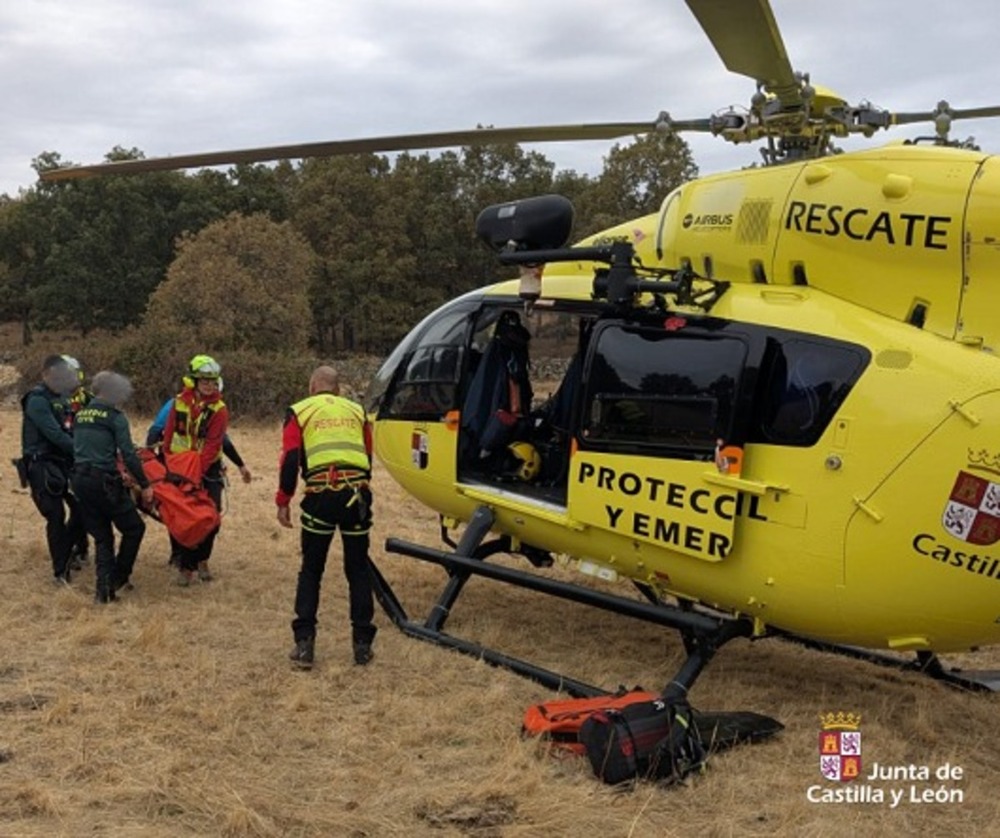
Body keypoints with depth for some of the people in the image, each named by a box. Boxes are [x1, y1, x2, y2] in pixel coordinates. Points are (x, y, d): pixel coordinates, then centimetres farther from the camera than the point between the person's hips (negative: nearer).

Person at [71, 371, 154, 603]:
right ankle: (117, 578, 12)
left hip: (79, 480, 7)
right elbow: (128, 455, -12)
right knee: (133, 528, 10)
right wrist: (145, 485, -9)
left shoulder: (80, 415, 14)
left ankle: (103, 588, 7)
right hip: (103, 481, -7)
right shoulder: (115, 417, -7)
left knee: (101, 537, 14)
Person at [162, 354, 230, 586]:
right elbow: (169, 434, 3)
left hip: (207, 469, -1)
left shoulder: (219, 409, -11)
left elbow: (212, 445, -18)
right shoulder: (179, 402, -2)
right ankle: (185, 564, 9)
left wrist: (196, 472, -27)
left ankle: (201, 559, 20)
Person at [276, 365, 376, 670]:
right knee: (358, 571, 13)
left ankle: (304, 644, 8)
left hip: (320, 495, -2)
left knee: (311, 570, 11)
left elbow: (290, 460, 2)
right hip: (357, 493, 2)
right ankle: (362, 644, 14)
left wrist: (282, 502, 8)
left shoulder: (300, 411, 12)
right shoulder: (357, 411, 20)